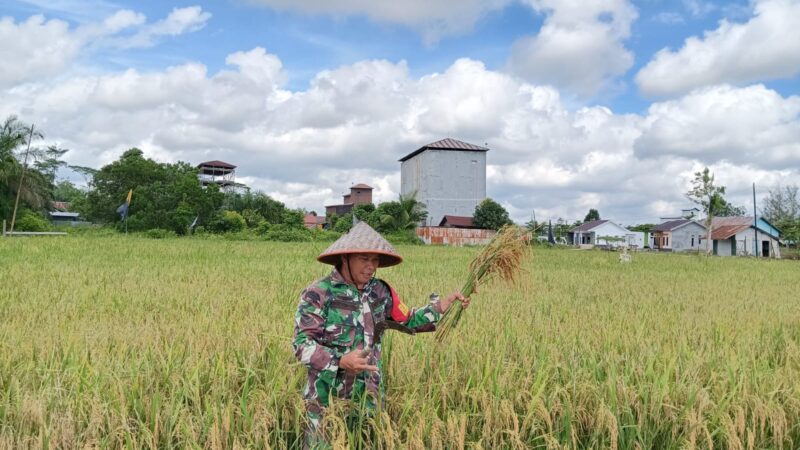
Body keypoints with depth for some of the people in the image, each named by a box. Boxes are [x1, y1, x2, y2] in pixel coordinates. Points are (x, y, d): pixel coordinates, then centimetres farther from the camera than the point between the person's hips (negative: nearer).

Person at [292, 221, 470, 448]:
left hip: (370, 398, 5)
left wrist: (448, 301, 4)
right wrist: (341, 361, -30)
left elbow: (409, 320, 13)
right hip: (328, 400, -5)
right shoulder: (318, 294, -15)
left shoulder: (380, 292, 2)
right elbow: (302, 343, -16)